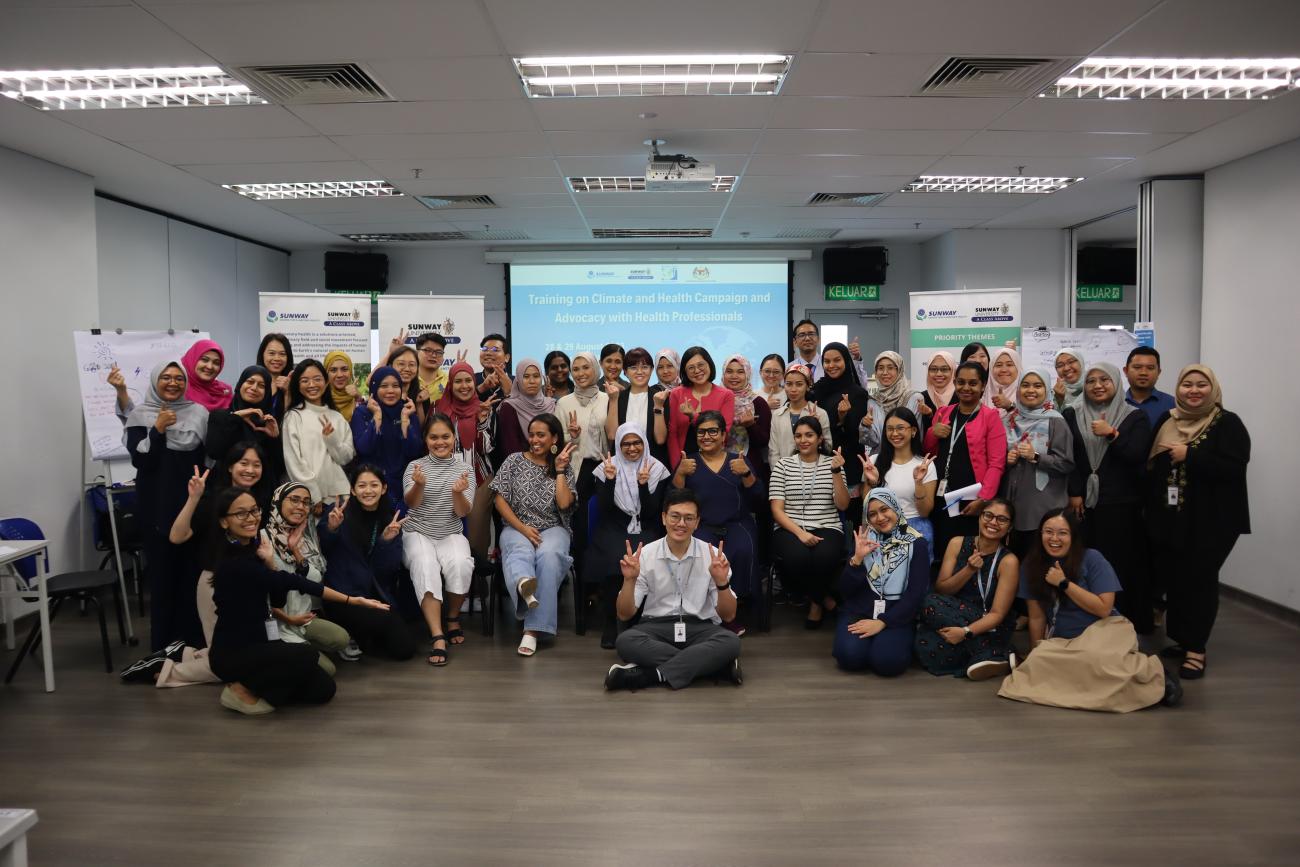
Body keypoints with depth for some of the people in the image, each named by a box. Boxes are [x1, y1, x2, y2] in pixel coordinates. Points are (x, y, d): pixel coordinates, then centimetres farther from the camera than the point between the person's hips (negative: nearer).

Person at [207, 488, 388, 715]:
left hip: (260, 643, 8)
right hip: (232, 652, -8)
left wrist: (269, 563, -11)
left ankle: (256, 686, 12)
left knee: (324, 689, -2)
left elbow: (277, 597, 5)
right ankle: (241, 689, -8)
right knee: (306, 657, -29)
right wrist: (351, 599, -23)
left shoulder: (253, 548, 6)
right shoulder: (233, 562, -21)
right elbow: (290, 582, -24)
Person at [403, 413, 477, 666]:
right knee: (425, 568, -32)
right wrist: (419, 484, -35)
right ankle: (438, 637, -36)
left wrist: (458, 493, -27)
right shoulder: (415, 466, 3)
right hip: (418, 533, -1)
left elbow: (463, 512, -5)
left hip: (451, 534, 1)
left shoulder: (464, 469, 4)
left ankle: (453, 617, -2)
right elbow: (411, 503, -13)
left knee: (461, 565, -30)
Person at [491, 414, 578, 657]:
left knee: (549, 555, -35)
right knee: (521, 551, -36)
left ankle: (533, 630, -40)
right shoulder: (515, 461, 12)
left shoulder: (565, 468, 14)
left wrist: (559, 469, 0)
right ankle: (524, 582, -73)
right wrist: (523, 529, -8)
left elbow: (564, 504, -1)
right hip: (517, 528, 0)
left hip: (552, 529, 0)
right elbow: (500, 500, 4)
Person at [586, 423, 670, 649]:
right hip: (614, 530, 0)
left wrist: (643, 484, -19)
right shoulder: (606, 468, 4)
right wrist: (610, 480, -18)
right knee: (614, 560, -31)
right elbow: (604, 509, -4)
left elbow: (652, 512, -3)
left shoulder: (657, 469, 3)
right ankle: (610, 623, -13)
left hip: (646, 531, 0)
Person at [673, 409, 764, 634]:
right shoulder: (689, 463, 16)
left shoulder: (740, 461, 16)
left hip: (737, 523, 1)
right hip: (702, 525, 0)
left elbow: (759, 501, 5)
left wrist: (747, 474, -9)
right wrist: (680, 473, -10)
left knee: (743, 551, -33)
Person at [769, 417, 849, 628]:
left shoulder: (832, 463, 10)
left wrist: (836, 471, -11)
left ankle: (815, 601, -2)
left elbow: (842, 505, 0)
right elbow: (777, 510, 0)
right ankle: (822, 598, -2)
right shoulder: (783, 465, 8)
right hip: (790, 529, 0)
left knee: (824, 557, -34)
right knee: (797, 557, -34)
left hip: (827, 529, 0)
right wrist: (800, 533, -15)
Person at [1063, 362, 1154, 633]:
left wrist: (1112, 435, -18)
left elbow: (1137, 455, -6)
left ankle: (1125, 619, 8)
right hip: (1083, 502, 1)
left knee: (1121, 561, -2)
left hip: (1121, 504, -1)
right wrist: (1074, 493, -6)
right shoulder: (1072, 415, 9)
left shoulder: (1135, 416, 5)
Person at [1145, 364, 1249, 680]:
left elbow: (1234, 468, -17)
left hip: (1211, 520, -5)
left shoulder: (1228, 423, -5)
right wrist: (1149, 508, 3)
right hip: (1170, 518, 5)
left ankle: (1196, 649, 6)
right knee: (1174, 579, 9)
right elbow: (1149, 464, 12)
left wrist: (1188, 456, -19)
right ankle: (1181, 640, 22)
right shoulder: (1166, 422, 9)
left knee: (1199, 580, -2)